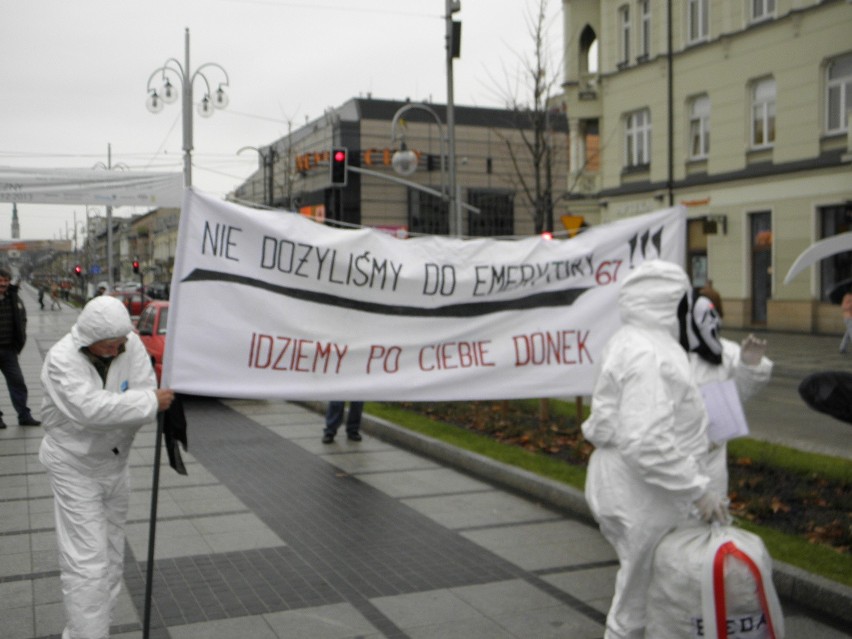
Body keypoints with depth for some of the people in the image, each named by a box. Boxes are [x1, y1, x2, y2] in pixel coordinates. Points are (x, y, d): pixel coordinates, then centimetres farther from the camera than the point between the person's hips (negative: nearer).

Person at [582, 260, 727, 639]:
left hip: (625, 487, 10)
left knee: (641, 587, 22)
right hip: (643, 496, -10)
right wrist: (698, 490, -24)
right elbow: (646, 441, -30)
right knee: (641, 598, 5)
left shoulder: (627, 343, 10)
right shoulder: (650, 355, -23)